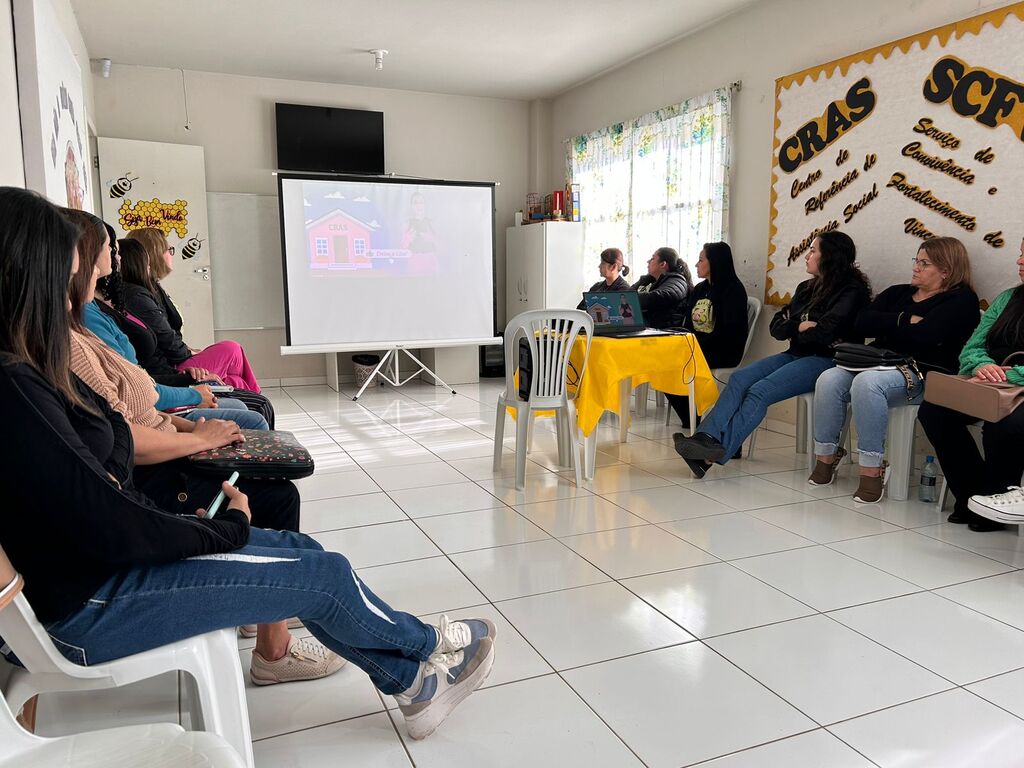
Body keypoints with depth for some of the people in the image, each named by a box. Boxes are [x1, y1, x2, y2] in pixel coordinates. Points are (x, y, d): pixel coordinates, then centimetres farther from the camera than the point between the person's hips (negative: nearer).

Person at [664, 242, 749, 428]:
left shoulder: (733, 289, -6)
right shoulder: (699, 289, 18)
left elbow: (730, 331, -16)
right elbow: (687, 324, 15)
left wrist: (699, 345, -22)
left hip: (722, 353, -7)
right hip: (696, 348, 7)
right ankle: (689, 419, -7)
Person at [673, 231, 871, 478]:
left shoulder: (851, 291, -3)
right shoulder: (806, 288, 21)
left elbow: (824, 333, -17)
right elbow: (777, 326, 14)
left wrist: (793, 331, 0)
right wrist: (800, 327, -6)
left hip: (823, 360, -7)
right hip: (796, 355, 7)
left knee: (760, 391, -28)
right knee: (739, 378, -19)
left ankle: (718, 453, -34)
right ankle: (707, 438, -34)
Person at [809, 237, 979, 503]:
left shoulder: (962, 300, 4)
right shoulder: (898, 293, 24)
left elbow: (924, 336, -14)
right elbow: (862, 323, 7)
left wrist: (884, 327, 1)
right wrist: (905, 320, -3)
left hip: (920, 375, -6)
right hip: (878, 364, 6)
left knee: (867, 383, -36)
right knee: (829, 380, -22)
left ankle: (871, 469, -29)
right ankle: (826, 458, -11)